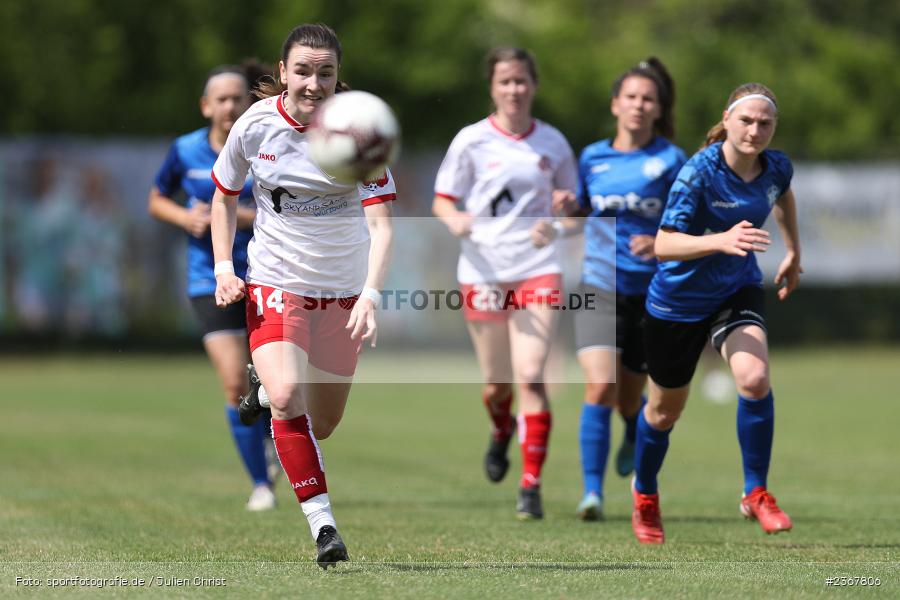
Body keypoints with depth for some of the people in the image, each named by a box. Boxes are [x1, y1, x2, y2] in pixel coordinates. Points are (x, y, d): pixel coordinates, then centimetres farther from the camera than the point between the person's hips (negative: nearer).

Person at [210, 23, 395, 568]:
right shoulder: (255, 125, -9)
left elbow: (381, 223, -21)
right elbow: (225, 196, 9)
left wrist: (371, 294, -36)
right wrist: (224, 268, -2)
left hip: (345, 291, 1)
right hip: (274, 283, -1)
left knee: (322, 425, 10)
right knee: (287, 397, -25)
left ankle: (269, 386, 45)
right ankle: (322, 522, -19)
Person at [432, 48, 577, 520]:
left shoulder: (552, 143, 6)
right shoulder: (472, 140, 0)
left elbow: (570, 198, 19)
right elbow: (442, 201, 2)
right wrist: (455, 220, -20)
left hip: (537, 269, 0)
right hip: (483, 271, 0)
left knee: (530, 377, -14)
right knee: (496, 384, 9)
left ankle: (531, 486, -10)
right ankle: (501, 431, 46)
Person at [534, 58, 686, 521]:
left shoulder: (669, 160, -4)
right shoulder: (592, 158, 6)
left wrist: (661, 244, -22)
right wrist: (556, 230, 0)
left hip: (650, 292, -1)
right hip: (599, 287, 1)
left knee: (629, 399, 9)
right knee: (600, 387, -18)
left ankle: (636, 436, 48)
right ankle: (592, 491, -14)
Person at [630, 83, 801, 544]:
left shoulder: (777, 167, -10)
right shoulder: (700, 172, -26)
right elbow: (663, 245, -33)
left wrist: (794, 253, 23)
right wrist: (721, 240, -47)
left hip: (738, 291, 3)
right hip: (679, 300, -3)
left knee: (755, 379, -25)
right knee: (665, 410, 13)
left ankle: (756, 493, -7)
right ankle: (645, 494, 43)